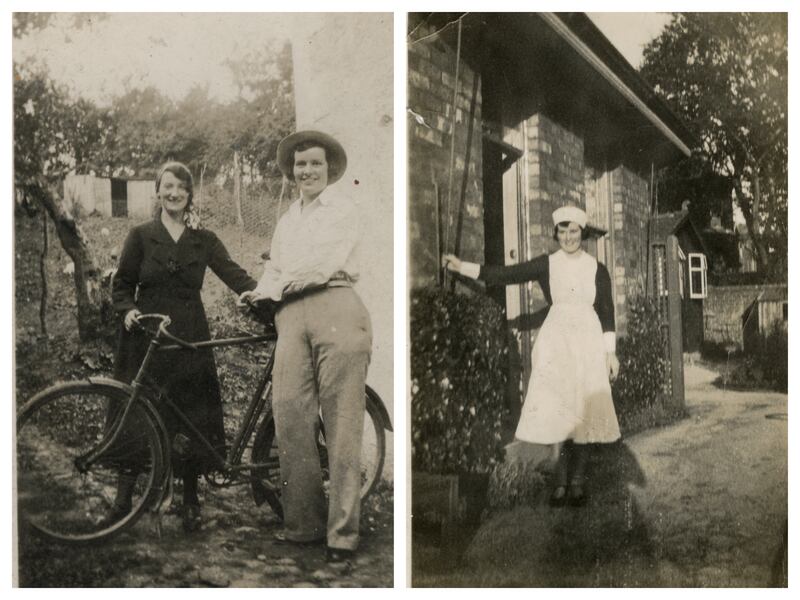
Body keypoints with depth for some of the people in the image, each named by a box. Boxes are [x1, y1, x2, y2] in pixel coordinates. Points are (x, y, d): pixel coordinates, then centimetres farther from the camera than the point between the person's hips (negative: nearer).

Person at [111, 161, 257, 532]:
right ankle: (123, 496, 17)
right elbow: (121, 285, 8)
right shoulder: (141, 236, 5)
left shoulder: (204, 241, 8)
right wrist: (128, 310, -12)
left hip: (189, 339, 1)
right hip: (146, 338, 0)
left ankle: (190, 502, 12)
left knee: (192, 418, 0)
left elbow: (235, 275, -3)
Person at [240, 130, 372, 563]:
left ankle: (342, 533, -8)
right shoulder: (286, 221, 30)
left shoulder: (344, 209, 9)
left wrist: (273, 289, 2)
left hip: (334, 305, -5)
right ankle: (303, 523, 2)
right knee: (289, 415, -7)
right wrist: (260, 293, 1)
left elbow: (325, 263, -4)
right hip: (291, 317, 6)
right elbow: (275, 271, 24)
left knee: (341, 421, -8)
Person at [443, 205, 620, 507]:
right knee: (557, 409, -9)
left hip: (588, 341, 0)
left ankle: (576, 482, 4)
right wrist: (462, 267, -11)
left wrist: (611, 352, 3)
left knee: (583, 412, -2)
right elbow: (506, 275, -2)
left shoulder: (597, 269, 6)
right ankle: (563, 479, -2)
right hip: (556, 340, 0)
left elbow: (607, 312, 8)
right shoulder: (546, 265, 5)